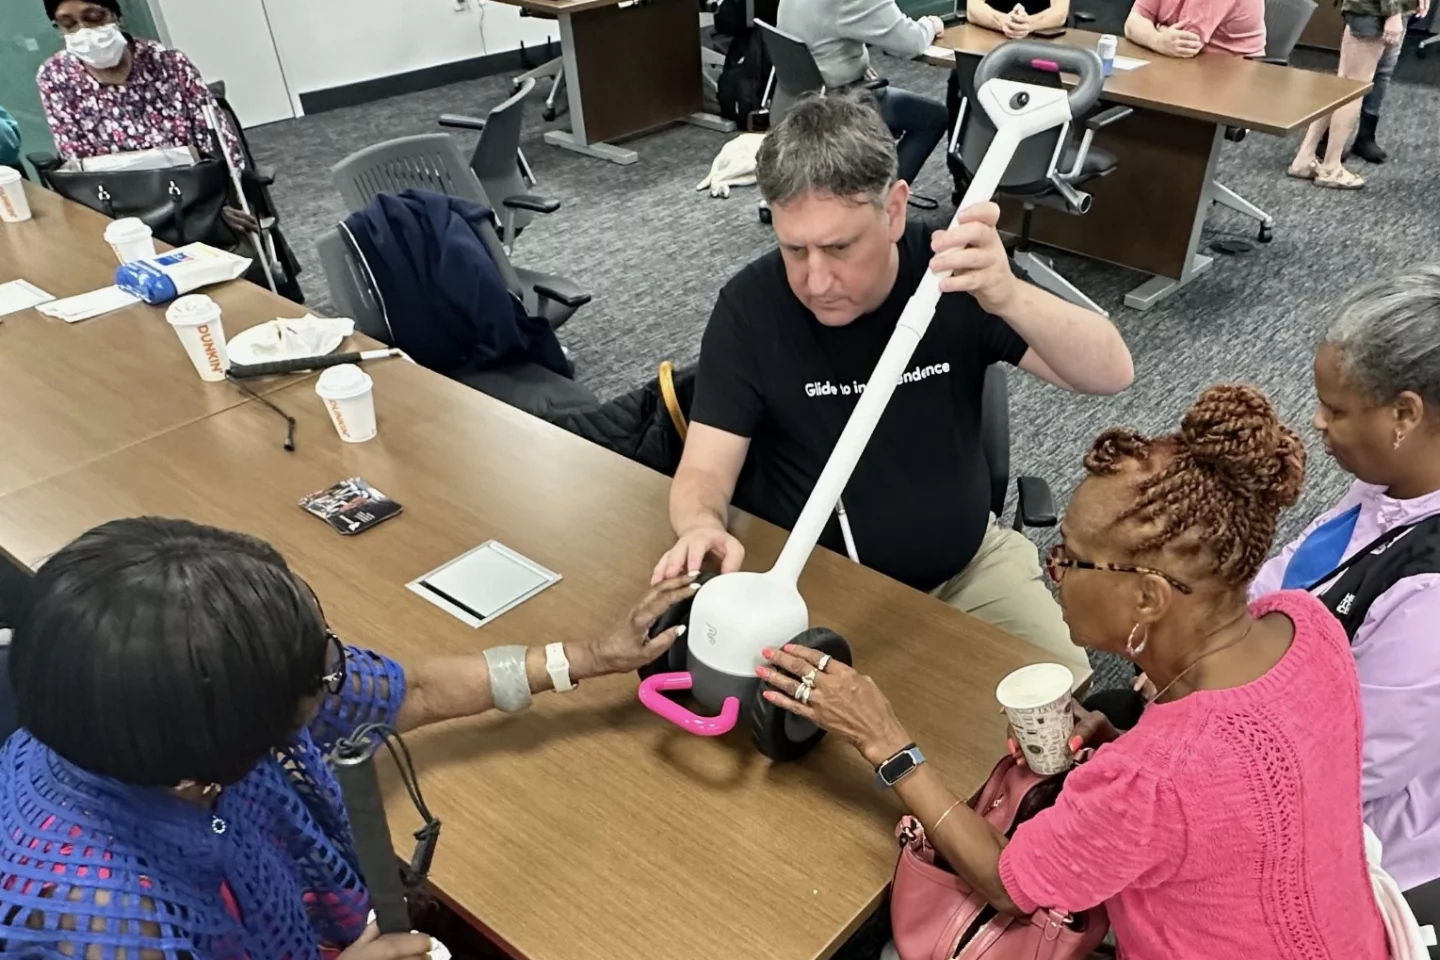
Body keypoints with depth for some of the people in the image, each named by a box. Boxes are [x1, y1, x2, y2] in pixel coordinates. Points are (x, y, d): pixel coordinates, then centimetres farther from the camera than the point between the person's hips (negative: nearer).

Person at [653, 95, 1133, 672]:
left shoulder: (955, 277, -15)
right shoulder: (750, 307, -16)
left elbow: (1111, 374, -23)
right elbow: (705, 470, -16)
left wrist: (1008, 297, -43)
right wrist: (701, 528, -41)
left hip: (968, 561, 2)